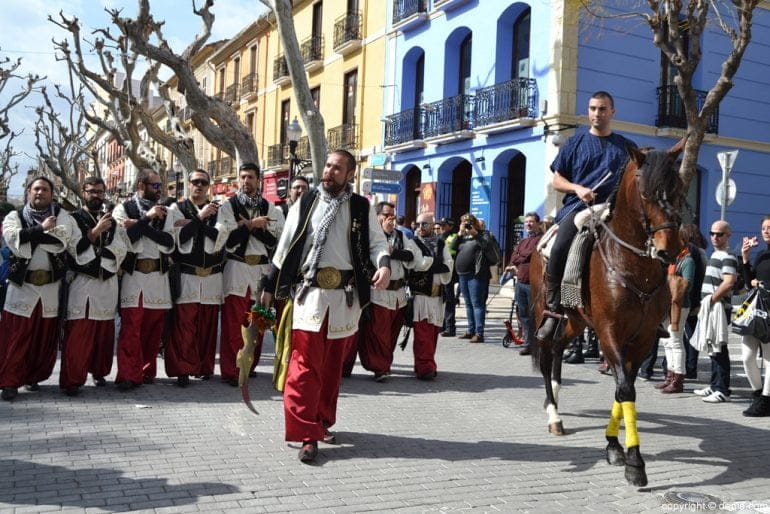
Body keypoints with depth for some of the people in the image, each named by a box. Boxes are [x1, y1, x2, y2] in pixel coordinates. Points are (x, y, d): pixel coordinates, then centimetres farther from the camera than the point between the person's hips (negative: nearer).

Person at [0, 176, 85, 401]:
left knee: (45, 336, 8)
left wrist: (98, 264, -19)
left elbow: (76, 243, -5)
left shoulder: (63, 216, 6)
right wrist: (42, 228, -15)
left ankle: (33, 377, 24)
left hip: (52, 286, 1)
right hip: (22, 285, -1)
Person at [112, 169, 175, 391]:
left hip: (159, 276, 4)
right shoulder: (123, 208, 3)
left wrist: (138, 226, -11)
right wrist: (147, 219, -13)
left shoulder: (163, 212, 12)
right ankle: (129, 375, -2)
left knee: (154, 327, 7)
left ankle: (147, 371, 18)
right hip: (133, 275, -3)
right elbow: (124, 239, -13)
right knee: (131, 328, -7)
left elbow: (169, 244, -3)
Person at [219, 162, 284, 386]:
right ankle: (230, 371, 2)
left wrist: (249, 226, -10)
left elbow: (277, 240, -3)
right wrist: (252, 225, -11)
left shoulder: (270, 208, 8)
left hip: (262, 269, 3)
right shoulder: (228, 206, 2)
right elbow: (229, 241, -8)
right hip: (236, 269, -3)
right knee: (233, 324, -5)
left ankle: (249, 366, 23)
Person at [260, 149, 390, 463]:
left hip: (345, 296, 1)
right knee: (305, 365, -6)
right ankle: (307, 434, -2)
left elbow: (377, 241, 4)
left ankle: (323, 422, 28)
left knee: (333, 365, 12)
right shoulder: (305, 204, 5)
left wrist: (384, 265, -18)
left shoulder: (361, 208, 5)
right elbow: (285, 248, 7)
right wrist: (269, 287, 7)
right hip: (310, 293, -1)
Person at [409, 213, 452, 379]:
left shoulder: (441, 244, 16)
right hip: (420, 292, -4)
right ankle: (424, 367, -9)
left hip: (438, 293, 5)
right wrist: (437, 263, -3)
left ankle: (428, 365, 18)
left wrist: (429, 264, -3)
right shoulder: (413, 243, 2)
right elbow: (419, 264, -11)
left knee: (433, 331, 8)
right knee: (423, 332, -10)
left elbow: (448, 266, 6)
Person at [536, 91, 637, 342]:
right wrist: (578, 189, -6)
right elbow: (557, 180, 15)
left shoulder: (627, 147, 19)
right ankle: (554, 310, -18)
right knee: (559, 250, -29)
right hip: (578, 207, -1)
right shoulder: (575, 143, 16)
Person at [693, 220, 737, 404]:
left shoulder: (728, 257, -11)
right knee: (713, 349, 15)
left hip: (719, 309, -10)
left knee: (719, 349, -7)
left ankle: (723, 390, -4)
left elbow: (728, 282, -25)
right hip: (710, 309, 10)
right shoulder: (715, 255, 18)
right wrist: (704, 304, 16)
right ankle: (715, 386, 24)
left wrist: (712, 299, -17)